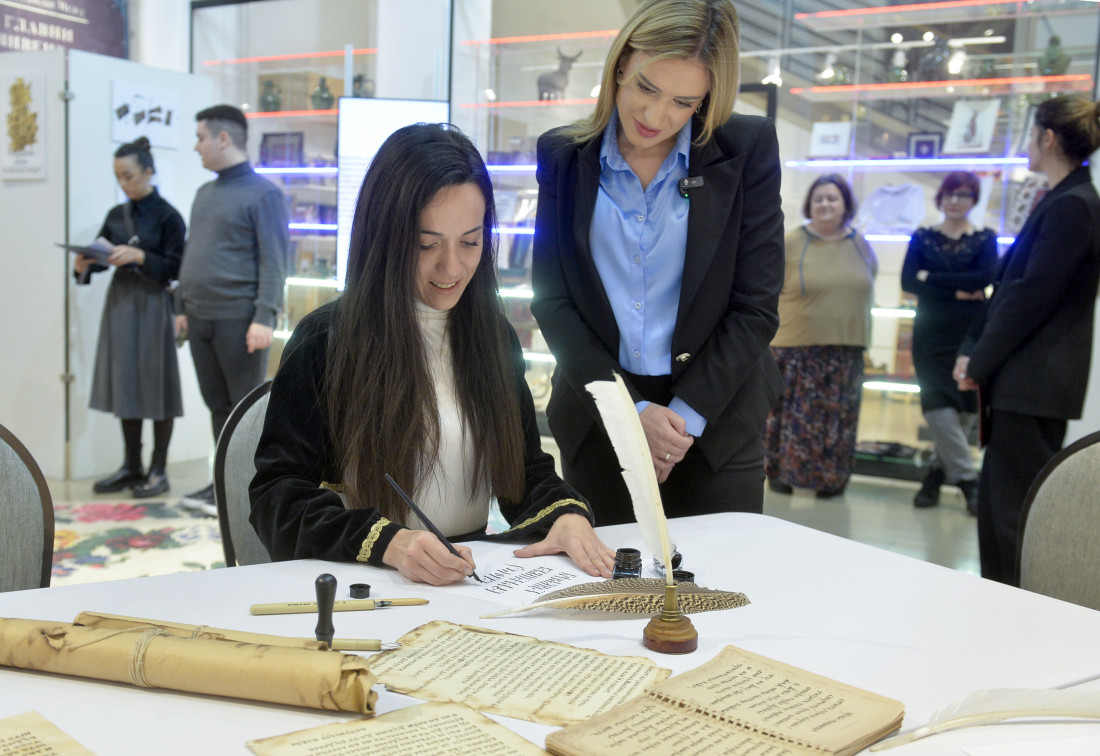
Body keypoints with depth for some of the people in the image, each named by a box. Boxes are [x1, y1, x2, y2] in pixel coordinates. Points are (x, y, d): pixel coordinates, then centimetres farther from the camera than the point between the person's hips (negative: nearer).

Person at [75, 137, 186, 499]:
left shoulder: (167, 216, -6)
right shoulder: (116, 215, 10)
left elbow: (175, 268, -10)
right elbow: (102, 254, 11)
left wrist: (139, 256, -23)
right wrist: (84, 266, -9)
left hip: (152, 305, -6)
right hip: (120, 302, 6)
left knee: (156, 383, 0)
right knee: (124, 381, 8)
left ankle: (158, 469, 8)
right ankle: (132, 466, 17)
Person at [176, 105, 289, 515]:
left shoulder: (262, 194, -7)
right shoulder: (204, 194, 17)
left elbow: (273, 260, -13)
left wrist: (265, 317, -20)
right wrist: (185, 307, 18)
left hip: (238, 320, -8)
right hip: (201, 319, 8)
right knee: (217, 405, 13)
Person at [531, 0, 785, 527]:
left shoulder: (749, 149, -3)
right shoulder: (563, 156, 1)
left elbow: (756, 306, -4)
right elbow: (551, 301, -1)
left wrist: (686, 418, -10)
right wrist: (630, 411, -11)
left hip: (715, 422, -1)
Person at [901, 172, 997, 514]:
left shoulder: (985, 239, 8)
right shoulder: (922, 238, 10)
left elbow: (985, 277, -10)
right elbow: (908, 281, -4)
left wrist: (931, 277, -9)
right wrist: (957, 292, -11)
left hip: (971, 335, 0)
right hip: (931, 335, 0)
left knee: (964, 410, 1)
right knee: (939, 408, -10)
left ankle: (937, 474, 16)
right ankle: (967, 479, -2)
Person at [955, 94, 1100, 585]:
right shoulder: (1059, 202, 17)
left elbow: (1031, 296, -17)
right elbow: (1008, 287, 16)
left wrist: (980, 363, -11)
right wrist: (972, 350, 9)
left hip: (1035, 381, -10)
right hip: (1017, 379, 10)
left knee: (1017, 508, -6)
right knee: (995, 498, 14)